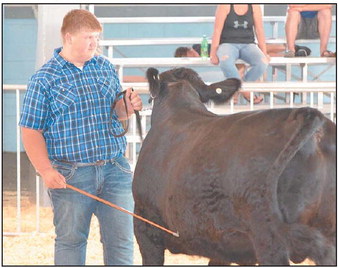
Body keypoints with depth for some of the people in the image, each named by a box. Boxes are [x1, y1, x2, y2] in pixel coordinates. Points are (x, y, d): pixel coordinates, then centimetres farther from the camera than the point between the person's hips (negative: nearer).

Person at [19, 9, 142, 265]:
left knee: (121, 239, 4)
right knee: (70, 241, 4)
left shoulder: (106, 67, 11)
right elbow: (31, 131, -6)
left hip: (115, 168, 4)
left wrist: (128, 107, -2)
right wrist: (46, 171, -18)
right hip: (70, 174, -4)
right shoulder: (44, 78, -4)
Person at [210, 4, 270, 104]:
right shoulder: (225, 6, -3)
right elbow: (217, 30, -6)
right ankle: (245, 92, -26)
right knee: (225, 61, -40)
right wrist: (213, 54, -14)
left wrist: (264, 53, 0)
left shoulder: (254, 6, 6)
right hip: (228, 44, -3)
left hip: (248, 45, 3)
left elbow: (259, 30, 8)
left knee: (262, 62, -31)